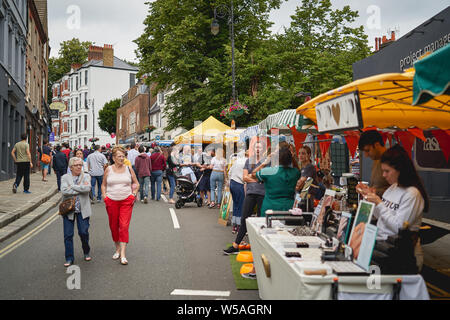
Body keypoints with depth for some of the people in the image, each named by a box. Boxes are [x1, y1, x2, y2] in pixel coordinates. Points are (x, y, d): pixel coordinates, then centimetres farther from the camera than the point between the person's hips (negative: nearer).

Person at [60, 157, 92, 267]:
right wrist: (80, 189, -13)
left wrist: (72, 186, -13)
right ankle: (69, 258, 13)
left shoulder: (86, 176, 5)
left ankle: (87, 252, 25)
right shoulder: (65, 177, 4)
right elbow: (64, 191, -14)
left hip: (83, 210, 0)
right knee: (68, 235, 1)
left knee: (83, 232, -2)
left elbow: (87, 188, -15)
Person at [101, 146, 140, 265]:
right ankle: (117, 248, 28)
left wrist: (134, 194, 2)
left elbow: (136, 183, 15)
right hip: (111, 201, 1)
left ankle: (123, 254, -8)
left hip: (126, 201, -1)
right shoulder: (108, 170, 4)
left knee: (124, 226, -9)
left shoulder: (128, 169, 4)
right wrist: (104, 196, 1)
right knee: (113, 226, 8)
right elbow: (103, 185, 14)